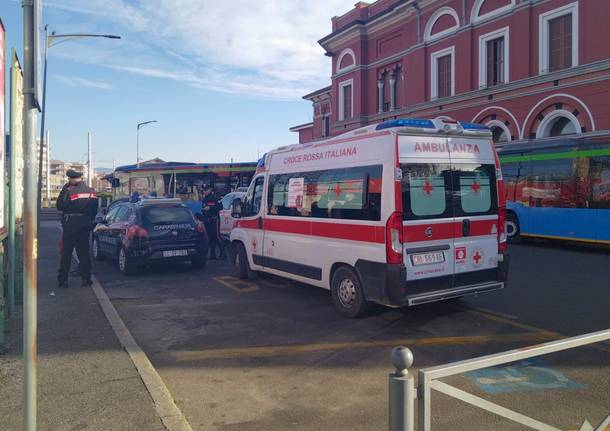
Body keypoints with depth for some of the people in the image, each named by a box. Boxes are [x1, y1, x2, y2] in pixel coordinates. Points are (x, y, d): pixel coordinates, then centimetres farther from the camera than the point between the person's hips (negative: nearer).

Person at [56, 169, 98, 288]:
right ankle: (86, 278, 9)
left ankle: (63, 279, 6)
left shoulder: (71, 191, -14)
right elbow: (95, 210, 11)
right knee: (84, 251, 10)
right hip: (86, 223, 5)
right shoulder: (92, 192, 5)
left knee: (66, 251, 3)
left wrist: (64, 190, -3)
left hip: (71, 224, -5)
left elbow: (59, 206, -7)